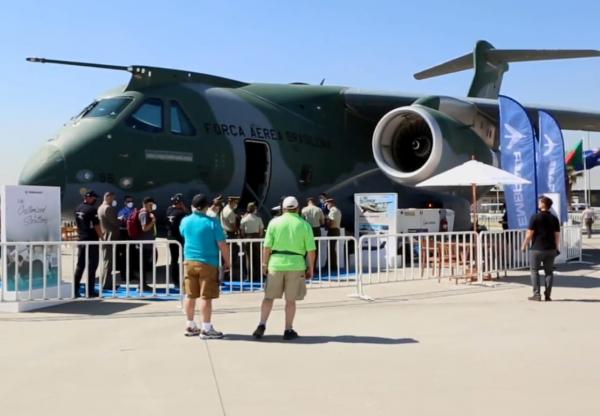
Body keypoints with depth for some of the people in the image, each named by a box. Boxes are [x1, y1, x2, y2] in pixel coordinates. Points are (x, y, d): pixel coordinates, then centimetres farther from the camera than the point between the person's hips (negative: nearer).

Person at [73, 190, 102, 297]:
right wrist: (101, 237, -4)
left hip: (81, 240, 7)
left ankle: (75, 290, 9)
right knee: (92, 266, 1)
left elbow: (77, 224, 15)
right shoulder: (92, 209, -14)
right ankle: (90, 291, 3)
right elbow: (96, 226, -15)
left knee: (79, 265, 10)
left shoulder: (78, 208, 8)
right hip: (91, 240, -7)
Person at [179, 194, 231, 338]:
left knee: (190, 295, 12)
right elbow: (222, 244, -12)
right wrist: (226, 261, 0)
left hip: (189, 262, 5)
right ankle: (206, 329, 2)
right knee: (206, 297, -2)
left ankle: (190, 326, 21)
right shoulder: (212, 222, -10)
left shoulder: (185, 221, 5)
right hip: (208, 263, -5)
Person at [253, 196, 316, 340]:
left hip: (276, 263, 1)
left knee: (269, 296, 11)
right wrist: (310, 268, 7)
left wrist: (265, 264, 7)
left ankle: (262, 325, 3)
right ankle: (288, 330, 14)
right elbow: (311, 250, -2)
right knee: (291, 300, 8)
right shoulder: (304, 225, 1)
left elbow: (267, 246, -2)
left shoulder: (274, 222, 2)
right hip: (296, 265, 0)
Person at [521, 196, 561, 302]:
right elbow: (557, 235, 6)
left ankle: (536, 294, 1)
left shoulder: (535, 217, -10)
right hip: (550, 249, 4)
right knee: (549, 271, 10)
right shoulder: (554, 218, 4)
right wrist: (556, 248, 16)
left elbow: (529, 234, -11)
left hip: (537, 249, -4)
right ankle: (547, 295, 8)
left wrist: (524, 245, 0)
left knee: (534, 270, 6)